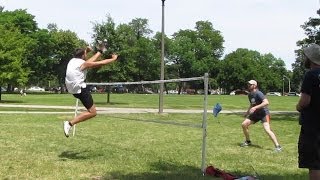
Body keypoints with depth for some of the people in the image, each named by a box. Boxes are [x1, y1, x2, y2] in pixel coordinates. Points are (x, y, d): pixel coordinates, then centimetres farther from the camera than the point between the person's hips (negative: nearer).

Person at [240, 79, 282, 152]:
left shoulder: (258, 93, -21)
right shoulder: (249, 95, 6)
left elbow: (266, 102, -34)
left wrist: (255, 108, -36)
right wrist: (248, 112, 21)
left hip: (264, 113, -9)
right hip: (255, 113, 9)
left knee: (267, 130, -24)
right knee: (244, 124, 3)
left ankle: (277, 146, -16)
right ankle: (248, 141, 23)